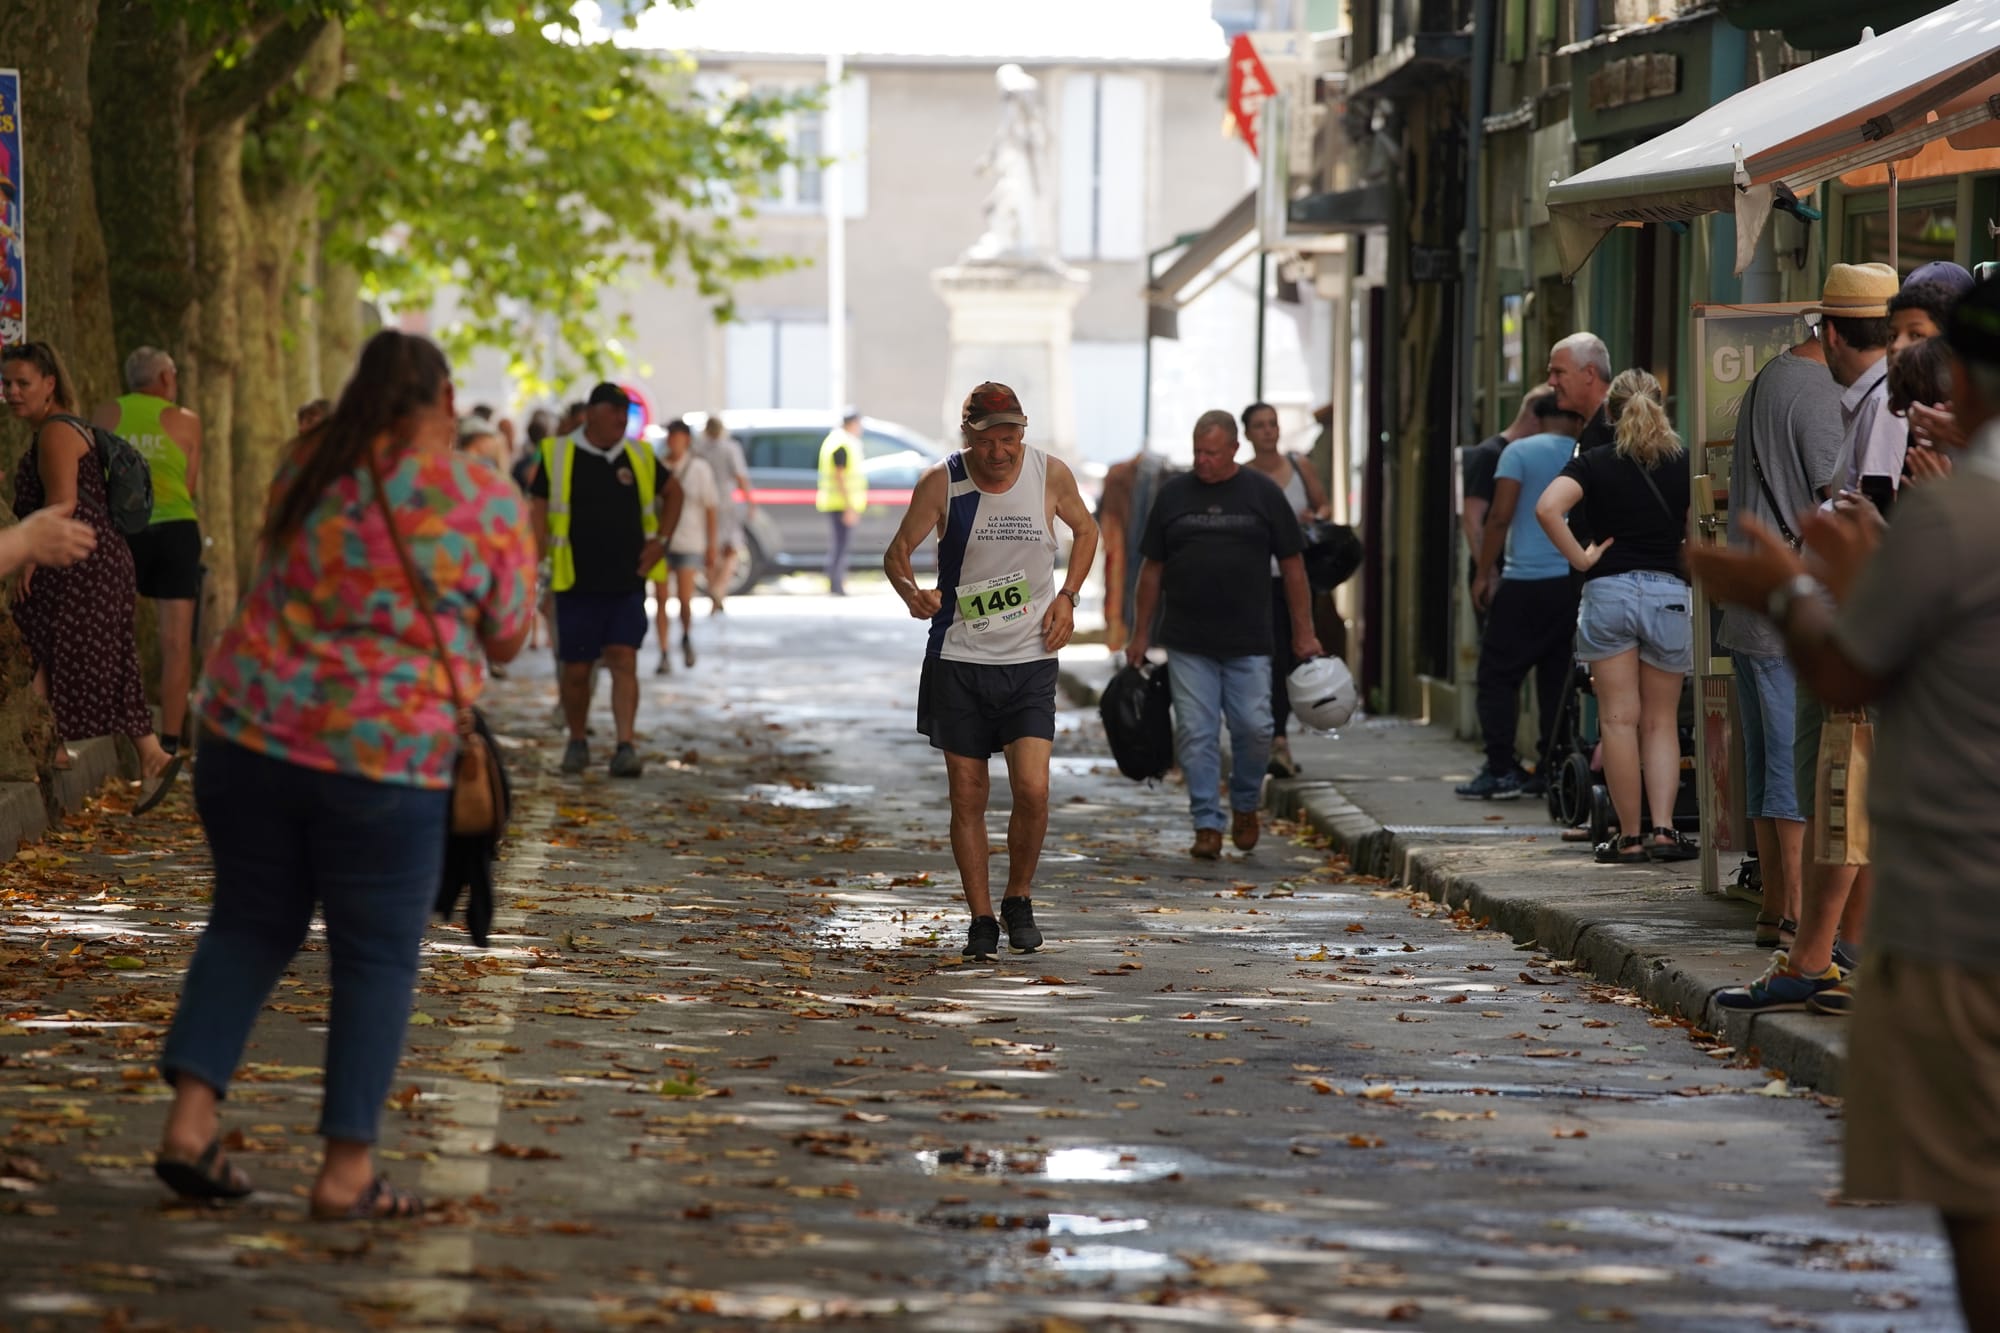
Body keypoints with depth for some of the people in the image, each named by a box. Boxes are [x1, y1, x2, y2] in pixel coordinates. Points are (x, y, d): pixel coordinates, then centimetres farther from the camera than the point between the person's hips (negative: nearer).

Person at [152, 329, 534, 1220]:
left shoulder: (311, 464, 6)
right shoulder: (487, 501, -5)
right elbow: (505, 643, 4)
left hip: (252, 727, 4)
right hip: (387, 750, -4)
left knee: (250, 922, 17)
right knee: (375, 956, 7)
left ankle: (190, 1118, 5)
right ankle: (346, 1171, 6)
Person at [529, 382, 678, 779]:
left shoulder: (638, 457, 7)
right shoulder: (558, 455, -2)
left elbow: (672, 493, 23)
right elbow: (537, 508, 0)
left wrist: (660, 540, 10)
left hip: (628, 583, 2)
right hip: (578, 583, -2)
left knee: (624, 661, -9)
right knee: (575, 668, 6)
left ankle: (626, 746, -13)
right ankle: (577, 742, 25)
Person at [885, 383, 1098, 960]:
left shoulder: (1051, 475, -3)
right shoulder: (941, 482, -8)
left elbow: (1085, 529, 16)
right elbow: (897, 552, -2)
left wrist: (1067, 596, 3)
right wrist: (912, 594, -23)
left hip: (1031, 659, 0)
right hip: (959, 658, 0)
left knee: (1032, 789, -12)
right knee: (967, 794, 2)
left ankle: (1018, 900, 12)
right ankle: (981, 918, 15)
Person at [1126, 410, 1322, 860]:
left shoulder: (1263, 494, 3)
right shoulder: (1173, 495, 7)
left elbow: (1292, 565, 6)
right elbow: (1153, 569, 12)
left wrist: (1304, 633, 3)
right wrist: (1140, 634, 10)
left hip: (1248, 643, -1)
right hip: (1187, 644, 1)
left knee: (1254, 729, -3)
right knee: (1196, 736, -3)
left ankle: (1245, 804, 22)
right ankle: (1207, 825, 3)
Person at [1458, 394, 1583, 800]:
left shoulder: (1520, 452, -3)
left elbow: (1500, 516, -9)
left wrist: (1484, 573, -2)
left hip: (1526, 583, -4)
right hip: (1574, 582, 4)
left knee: (1498, 674, 0)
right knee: (1557, 677, 9)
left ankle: (1501, 770, -7)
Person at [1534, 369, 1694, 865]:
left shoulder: (1595, 463, 2)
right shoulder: (1683, 466, 5)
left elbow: (1548, 507, -15)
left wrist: (1580, 558, -6)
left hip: (1608, 591, -1)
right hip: (1668, 593, 1)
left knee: (1619, 720, 2)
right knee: (1661, 721, 8)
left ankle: (1629, 836, 2)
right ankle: (1662, 828, -4)